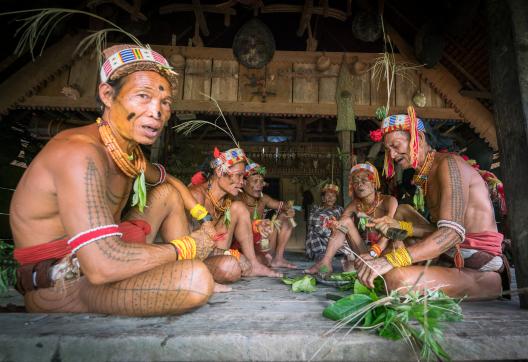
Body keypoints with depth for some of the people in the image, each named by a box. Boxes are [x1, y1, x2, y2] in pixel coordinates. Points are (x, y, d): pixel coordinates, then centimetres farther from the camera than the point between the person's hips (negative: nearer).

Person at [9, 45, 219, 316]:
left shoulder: (130, 153, 2)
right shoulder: (80, 153, -26)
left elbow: (169, 180, 24)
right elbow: (102, 267, -35)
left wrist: (204, 218, 11)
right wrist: (186, 248, -21)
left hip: (100, 258, 9)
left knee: (170, 195, 13)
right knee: (195, 279, -30)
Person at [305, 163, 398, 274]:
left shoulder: (389, 201, -9)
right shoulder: (355, 204, 2)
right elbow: (340, 221, -10)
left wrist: (373, 253, -39)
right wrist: (334, 225, -35)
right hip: (363, 250, 4)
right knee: (345, 221, -12)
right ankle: (326, 262, -24)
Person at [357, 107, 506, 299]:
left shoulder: (449, 163, -13)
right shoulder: (424, 177, 16)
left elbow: (451, 233, -25)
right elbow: (439, 231, 14)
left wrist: (391, 259, -35)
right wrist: (400, 227, 1)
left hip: (482, 270, -9)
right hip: (455, 260, 9)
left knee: (397, 278, -33)